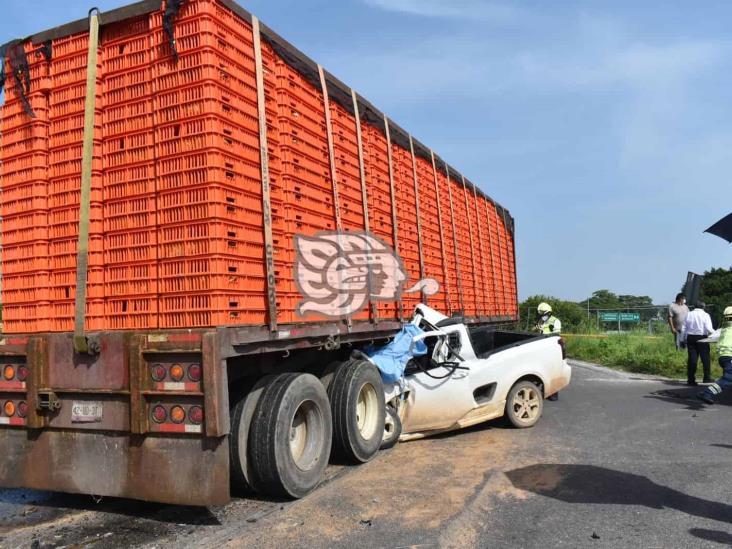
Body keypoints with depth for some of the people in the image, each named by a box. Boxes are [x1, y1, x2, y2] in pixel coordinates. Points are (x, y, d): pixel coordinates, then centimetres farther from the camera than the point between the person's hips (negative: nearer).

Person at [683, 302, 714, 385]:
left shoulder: (688, 315, 6)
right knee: (705, 359, 9)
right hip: (702, 338, -3)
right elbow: (709, 329, -14)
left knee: (692, 359, 4)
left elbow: (684, 329, 7)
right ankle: (707, 378, 13)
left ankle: (691, 379, 3)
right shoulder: (705, 315, -4)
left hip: (690, 338, 3)